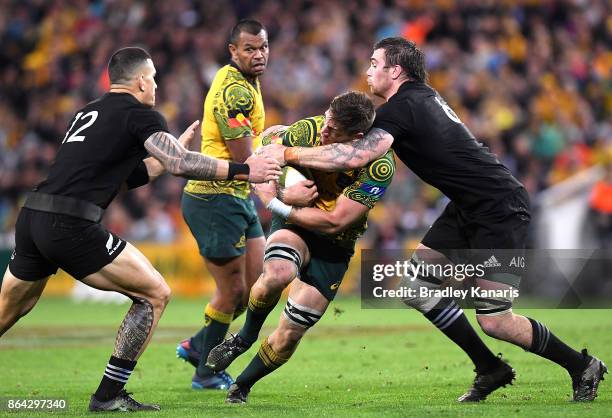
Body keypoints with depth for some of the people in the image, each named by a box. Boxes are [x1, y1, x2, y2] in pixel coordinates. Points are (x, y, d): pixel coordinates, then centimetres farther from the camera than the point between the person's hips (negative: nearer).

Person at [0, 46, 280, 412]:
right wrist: (242, 170, -5)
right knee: (155, 294, 3)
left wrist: (178, 147, 39)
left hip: (32, 218, 8)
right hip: (71, 227, -8)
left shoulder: (88, 113, 26)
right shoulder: (140, 114, 1)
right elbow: (180, 165, -12)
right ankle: (109, 395, 1)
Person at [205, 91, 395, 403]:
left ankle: (241, 387, 23)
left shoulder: (380, 166, -26)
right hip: (294, 225, 1)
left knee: (289, 335, -4)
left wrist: (275, 204, -22)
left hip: (334, 248, -1)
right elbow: (267, 142, 7)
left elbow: (334, 222, -25)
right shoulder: (308, 131, -18)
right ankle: (246, 336, -7)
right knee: (278, 274, -36)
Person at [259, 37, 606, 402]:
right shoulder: (422, 96, 12)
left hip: (500, 211, -10)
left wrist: (289, 153, -23)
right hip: (467, 209, 10)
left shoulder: (403, 107, -18)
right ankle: (491, 370, 12)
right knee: (418, 286, 4)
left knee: (494, 321, -10)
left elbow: (356, 155, -32)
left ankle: (583, 366, 8)